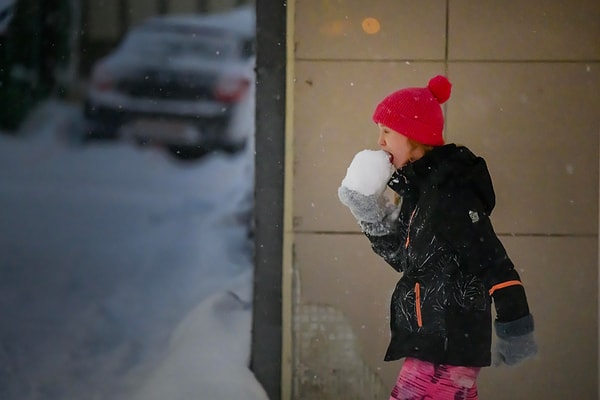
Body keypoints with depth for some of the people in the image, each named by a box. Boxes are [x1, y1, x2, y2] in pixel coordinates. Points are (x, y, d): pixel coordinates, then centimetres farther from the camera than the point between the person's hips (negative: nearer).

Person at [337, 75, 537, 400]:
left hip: (446, 345, -10)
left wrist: (513, 326, -25)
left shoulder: (447, 191, -17)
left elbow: (492, 261, -22)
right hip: (433, 339, 10)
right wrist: (371, 215, 9)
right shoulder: (421, 188, 12)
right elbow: (405, 258, 22)